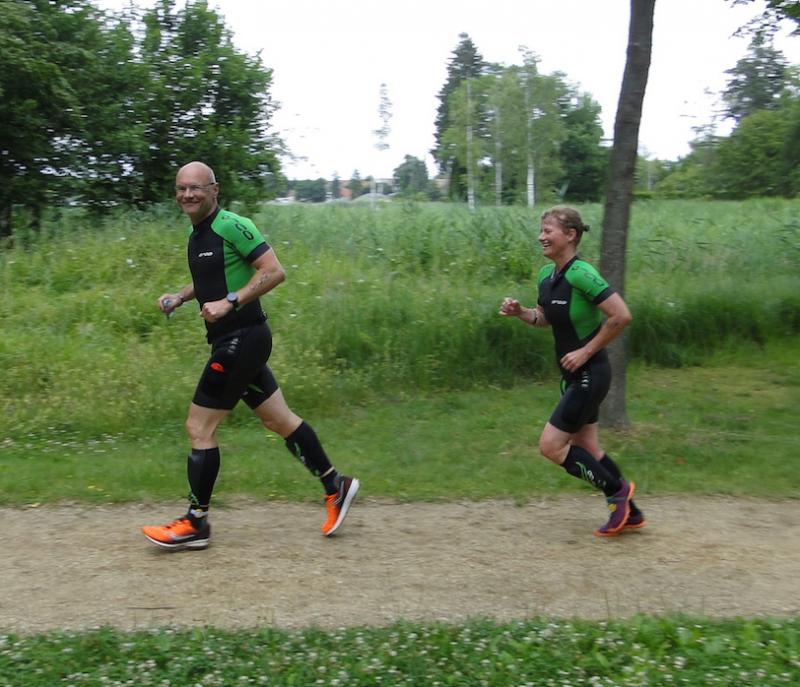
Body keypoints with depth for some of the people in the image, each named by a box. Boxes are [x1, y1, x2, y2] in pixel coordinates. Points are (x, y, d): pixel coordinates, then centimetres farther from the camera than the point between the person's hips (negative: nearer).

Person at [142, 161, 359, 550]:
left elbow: (274, 271, -20)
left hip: (242, 339, -10)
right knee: (279, 420, 15)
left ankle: (195, 524, 7)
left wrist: (230, 302, -24)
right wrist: (179, 297, 11)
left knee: (199, 428, -4)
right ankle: (335, 487, 25)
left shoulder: (231, 227, -15)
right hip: (234, 341, 10)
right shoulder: (197, 234, 13)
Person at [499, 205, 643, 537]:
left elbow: (621, 316, -25)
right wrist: (520, 311, 0)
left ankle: (618, 491, 11)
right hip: (573, 375, 9)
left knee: (551, 445, -6)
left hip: (590, 374, -9)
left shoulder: (581, 274, -22)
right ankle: (630, 513, 29)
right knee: (586, 447, 15)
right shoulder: (546, 275, 5)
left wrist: (586, 351, -19)